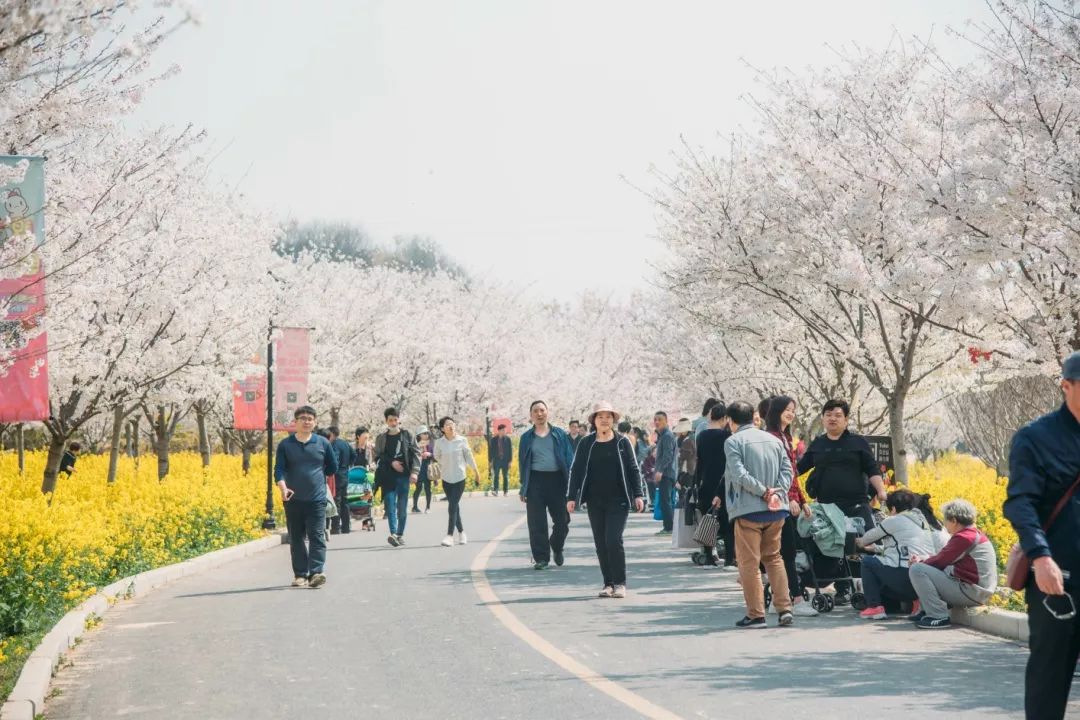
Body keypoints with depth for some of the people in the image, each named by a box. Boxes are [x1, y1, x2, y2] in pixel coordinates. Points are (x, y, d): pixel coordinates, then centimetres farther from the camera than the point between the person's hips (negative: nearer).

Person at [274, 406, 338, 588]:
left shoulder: (323, 443, 4)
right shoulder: (285, 445, 3)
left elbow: (332, 468, 16)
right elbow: (279, 469, -6)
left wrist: (316, 476, 12)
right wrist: (283, 487, -23)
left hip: (317, 499, -1)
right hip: (293, 499, 1)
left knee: (317, 536, -10)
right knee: (296, 538, 6)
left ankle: (316, 573, -16)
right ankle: (300, 574, 12)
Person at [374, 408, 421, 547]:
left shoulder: (407, 435, 6)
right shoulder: (381, 438, 8)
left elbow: (416, 453, 3)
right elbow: (378, 457, 7)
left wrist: (414, 471, -7)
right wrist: (391, 462, -8)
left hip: (403, 476, 0)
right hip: (388, 477, 0)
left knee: (402, 507, 4)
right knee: (390, 505, -12)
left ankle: (400, 534, 13)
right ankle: (393, 533, -21)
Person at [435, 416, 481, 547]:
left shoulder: (462, 440, -8)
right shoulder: (439, 443, -5)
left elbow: (469, 456, 2)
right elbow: (437, 457, 13)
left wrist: (476, 472, 8)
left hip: (460, 478, -2)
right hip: (446, 478, 2)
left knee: (453, 506, -10)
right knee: (454, 507, 10)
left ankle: (450, 535, -13)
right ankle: (461, 532, 24)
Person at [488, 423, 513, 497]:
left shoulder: (508, 439, 2)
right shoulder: (493, 440, 2)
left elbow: (510, 450, 2)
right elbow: (490, 451, 5)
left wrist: (510, 460, -3)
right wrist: (490, 460, 0)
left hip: (505, 460, 1)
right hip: (496, 460, -1)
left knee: (506, 476, 6)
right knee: (495, 476, -7)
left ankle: (505, 491, 12)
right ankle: (495, 490, -10)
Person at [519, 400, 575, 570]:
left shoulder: (559, 434, 8)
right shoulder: (527, 438, 10)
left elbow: (569, 458, 5)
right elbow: (523, 463, 11)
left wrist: (570, 482, -5)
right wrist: (523, 488, 5)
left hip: (557, 479, 0)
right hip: (535, 481, 0)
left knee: (562, 520, 3)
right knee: (537, 523, -3)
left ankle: (557, 548, 29)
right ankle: (541, 558, 5)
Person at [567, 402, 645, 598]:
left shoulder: (622, 442, 3)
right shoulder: (586, 443, 6)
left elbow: (633, 469, 4)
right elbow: (576, 470, 7)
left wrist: (637, 495, -3)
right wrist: (571, 497, 1)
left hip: (618, 500, -3)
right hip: (595, 501, 3)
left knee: (613, 539, -13)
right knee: (600, 543, 4)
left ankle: (619, 584, -6)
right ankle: (608, 584, 12)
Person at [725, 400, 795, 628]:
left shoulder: (733, 441, -5)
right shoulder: (773, 439, 12)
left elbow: (739, 474, -17)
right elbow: (787, 469, 4)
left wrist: (763, 491, -11)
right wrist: (777, 492, -5)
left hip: (748, 510, -5)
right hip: (775, 510, 5)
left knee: (749, 562, 2)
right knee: (774, 558, 17)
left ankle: (756, 614, 2)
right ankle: (784, 608, 10)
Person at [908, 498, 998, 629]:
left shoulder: (963, 538, -17)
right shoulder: (976, 534, 15)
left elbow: (940, 562, -13)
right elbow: (944, 558, 15)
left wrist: (920, 562, 5)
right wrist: (923, 559, 7)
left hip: (971, 593, -11)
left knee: (917, 570, -17)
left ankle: (939, 617, -15)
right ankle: (927, 611, 16)